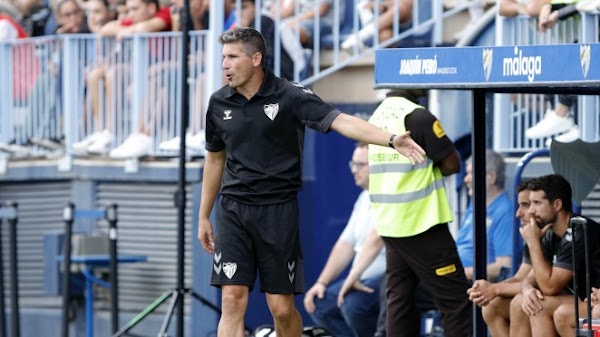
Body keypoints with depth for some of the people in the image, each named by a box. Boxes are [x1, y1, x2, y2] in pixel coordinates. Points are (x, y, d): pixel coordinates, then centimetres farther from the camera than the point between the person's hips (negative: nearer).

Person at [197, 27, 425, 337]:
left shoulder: (290, 97, -7)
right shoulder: (219, 103, 6)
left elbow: (342, 121, -18)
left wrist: (391, 139, -34)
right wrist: (204, 216, 23)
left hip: (278, 211, -3)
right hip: (233, 211, 3)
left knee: (282, 309, 1)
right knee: (233, 301, -8)